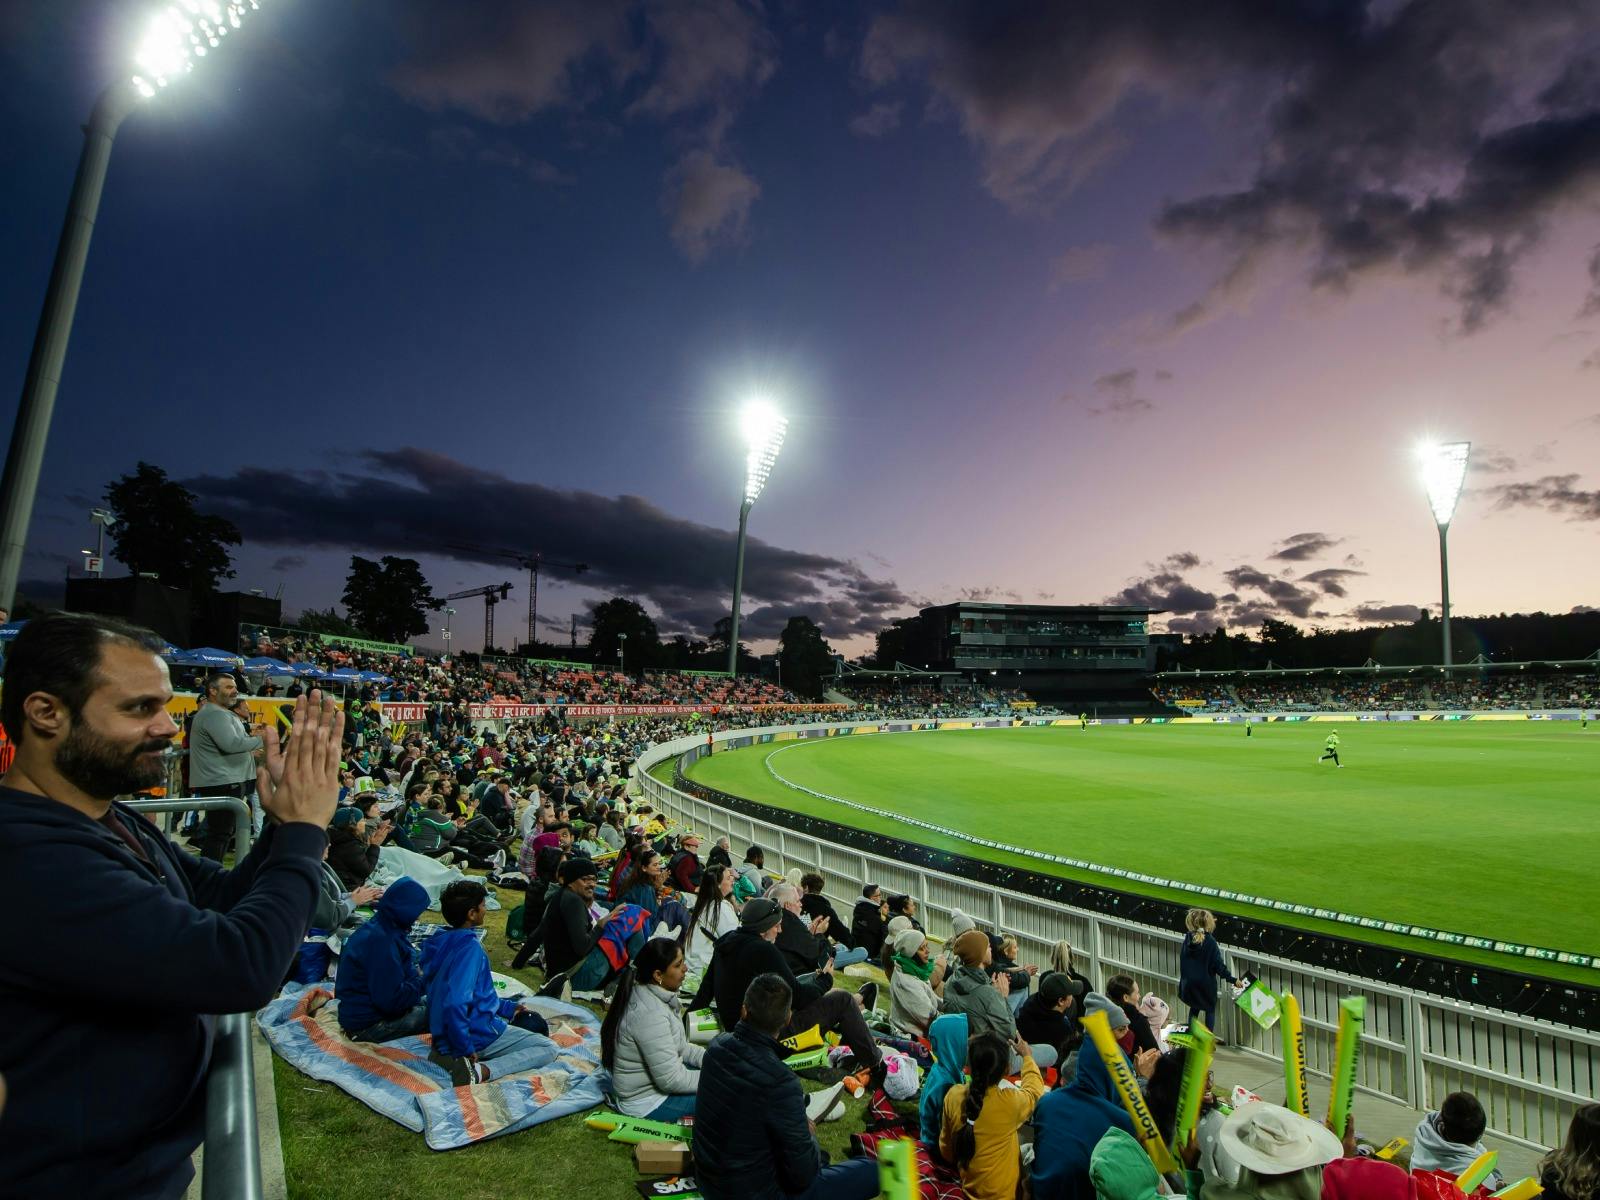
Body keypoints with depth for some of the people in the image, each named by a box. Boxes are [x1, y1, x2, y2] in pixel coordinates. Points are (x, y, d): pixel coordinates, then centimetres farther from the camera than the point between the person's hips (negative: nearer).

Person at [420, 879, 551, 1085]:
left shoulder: (444, 941, 5)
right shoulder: (470, 948, -23)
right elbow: (455, 1004, -34)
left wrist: (507, 1007, 17)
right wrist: (465, 1049, -23)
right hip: (477, 1034, -9)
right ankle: (480, 1071, -19)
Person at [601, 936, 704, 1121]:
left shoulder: (656, 995, -2)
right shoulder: (650, 1015, -30)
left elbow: (678, 1046, 9)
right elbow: (671, 1080, -27)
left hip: (659, 1075, 9)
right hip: (646, 1101, -9)